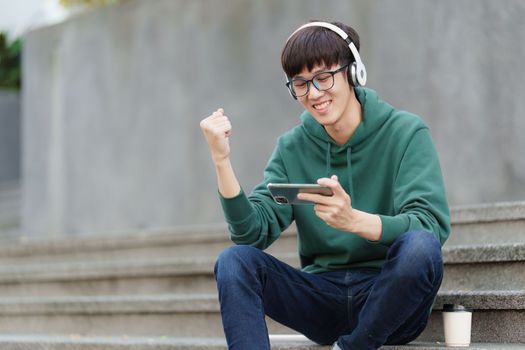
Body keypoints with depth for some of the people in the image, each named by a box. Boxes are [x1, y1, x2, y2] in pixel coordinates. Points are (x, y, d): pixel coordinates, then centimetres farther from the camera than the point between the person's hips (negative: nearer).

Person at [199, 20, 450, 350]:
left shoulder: (406, 133, -6)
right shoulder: (292, 148, 6)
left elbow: (431, 226, -20)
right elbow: (254, 232, -4)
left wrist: (354, 220, -37)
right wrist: (222, 161, -17)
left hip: (388, 301, -3)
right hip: (323, 304, 3)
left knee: (418, 247, -34)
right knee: (234, 260, -18)